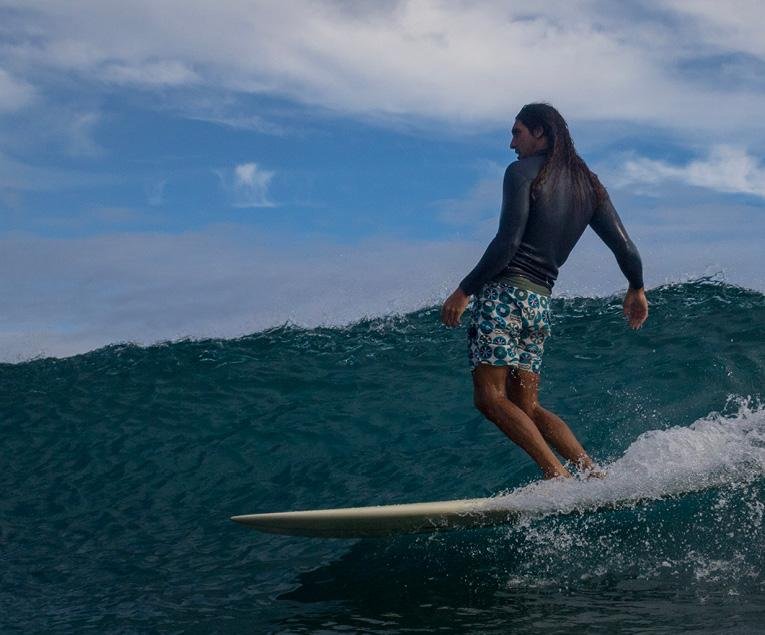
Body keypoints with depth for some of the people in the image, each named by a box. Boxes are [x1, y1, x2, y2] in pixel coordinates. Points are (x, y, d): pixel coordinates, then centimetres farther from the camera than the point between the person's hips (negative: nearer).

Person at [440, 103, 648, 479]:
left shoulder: (522, 172, -3)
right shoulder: (589, 186, 16)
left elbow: (507, 243, -14)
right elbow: (626, 248, 12)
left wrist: (464, 290, -10)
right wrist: (636, 289, 30)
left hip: (503, 293, -7)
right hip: (541, 303, 7)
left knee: (490, 396, -9)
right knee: (527, 407, 10)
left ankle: (558, 476, -19)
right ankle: (594, 473, -3)